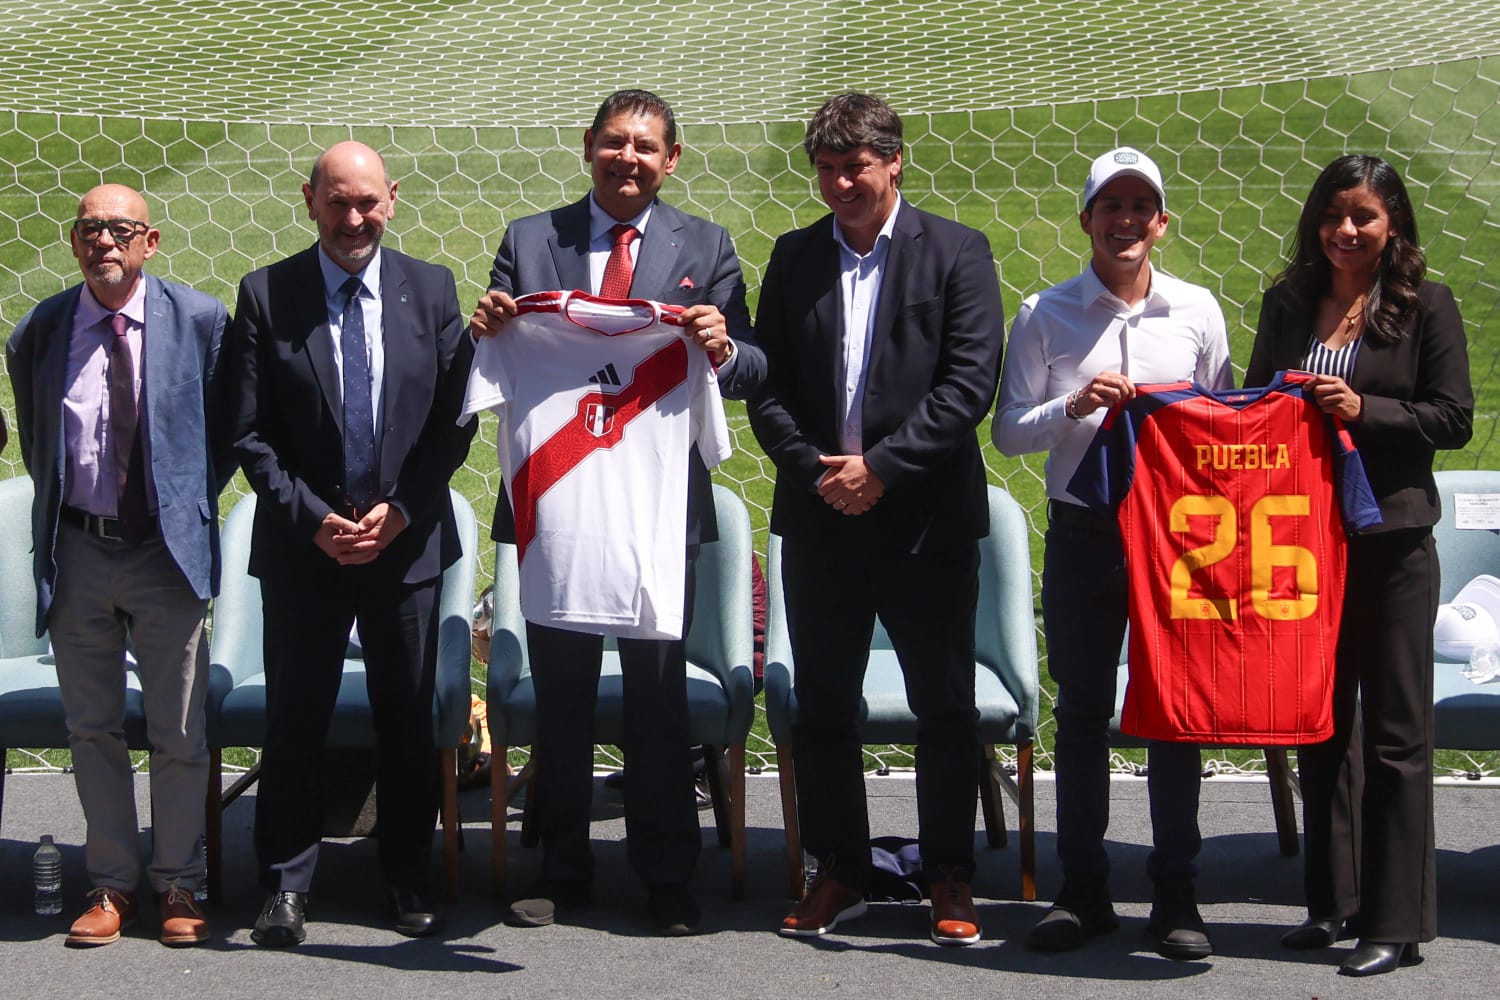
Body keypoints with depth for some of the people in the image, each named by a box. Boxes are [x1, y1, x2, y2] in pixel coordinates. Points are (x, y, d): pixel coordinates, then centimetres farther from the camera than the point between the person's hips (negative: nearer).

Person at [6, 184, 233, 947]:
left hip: (167, 547, -2)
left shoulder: (201, 320, -4)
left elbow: (225, 430, 6)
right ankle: (111, 884, 21)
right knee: (92, 727, 9)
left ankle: (178, 885, 18)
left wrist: (192, 504, 2)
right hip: (76, 549, 2)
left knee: (179, 733, 4)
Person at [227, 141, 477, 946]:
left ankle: (409, 884, 21)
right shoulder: (265, 296, 0)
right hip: (302, 542, -1)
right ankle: (286, 886, 16)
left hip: (408, 539, 1)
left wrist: (400, 510, -8)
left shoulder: (432, 290, 3)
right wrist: (313, 518, -12)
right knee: (294, 719, 3)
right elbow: (250, 433, -2)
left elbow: (456, 419, 2)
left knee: (408, 720, 9)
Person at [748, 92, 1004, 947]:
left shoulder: (957, 252, 0)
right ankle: (840, 872, 23)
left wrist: (881, 466, -14)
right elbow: (767, 385, 6)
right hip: (820, 517, 3)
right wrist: (813, 468, -10)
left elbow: (971, 381, -8)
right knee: (824, 703, 9)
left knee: (947, 706, 5)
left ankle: (950, 876, 18)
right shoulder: (795, 258, 10)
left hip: (927, 517, -3)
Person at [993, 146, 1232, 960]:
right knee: (1081, 709, 6)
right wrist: (1073, 406, -16)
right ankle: (1083, 892, 17)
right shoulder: (1046, 314, 3)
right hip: (1082, 532, 0)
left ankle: (1176, 895, 16)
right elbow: (1008, 432, 2)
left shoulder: (1197, 311, 6)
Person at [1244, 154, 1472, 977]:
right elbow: (1254, 401, 16)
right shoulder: (1287, 303, 9)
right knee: (1320, 722, 12)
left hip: (1391, 539, -4)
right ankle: (1331, 901, 24)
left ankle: (1396, 920, 9)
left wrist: (1364, 411, -17)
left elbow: (1455, 418, -6)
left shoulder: (1426, 307, -2)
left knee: (1394, 731, 1)